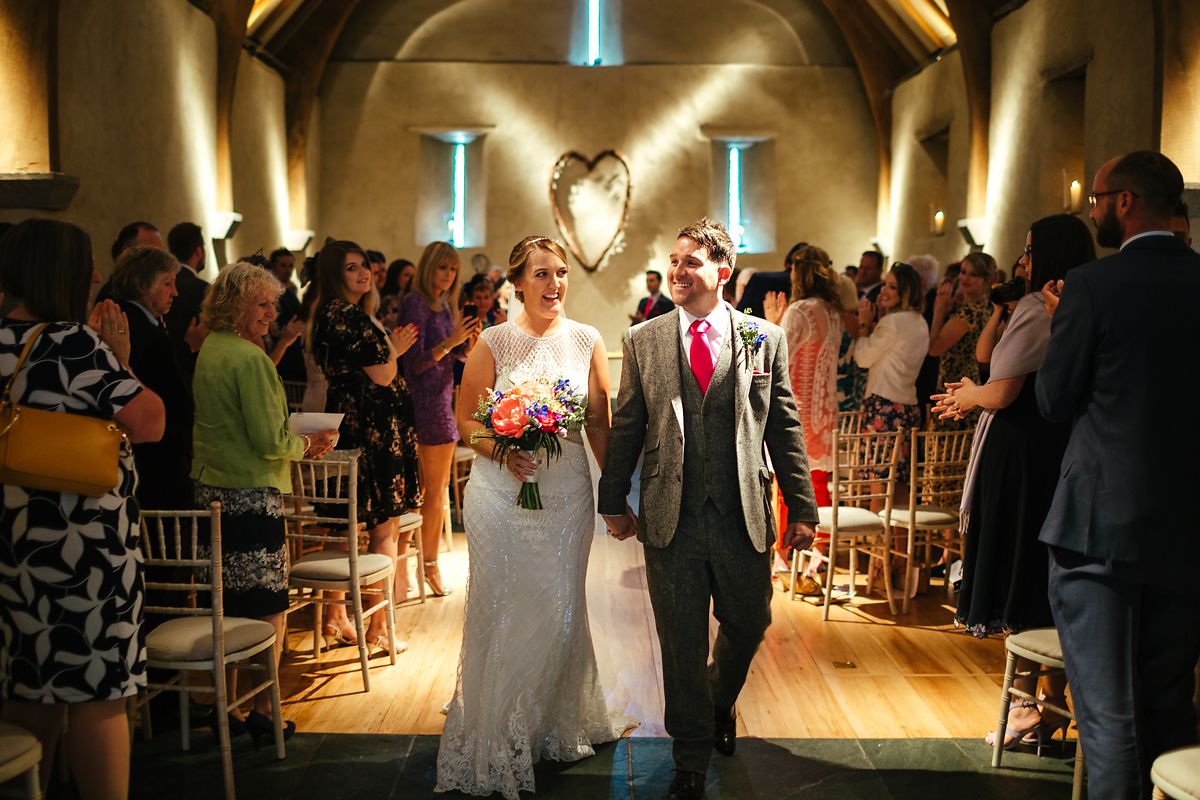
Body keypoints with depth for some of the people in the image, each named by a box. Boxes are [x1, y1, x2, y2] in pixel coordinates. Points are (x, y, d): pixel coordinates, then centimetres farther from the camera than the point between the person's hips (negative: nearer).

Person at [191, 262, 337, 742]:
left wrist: (294, 437, 13)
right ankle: (263, 712, 8)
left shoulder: (210, 350, 11)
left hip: (210, 489, 9)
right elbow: (270, 441, -18)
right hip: (250, 495, -9)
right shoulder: (249, 359, -16)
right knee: (269, 608, 2)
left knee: (226, 605, 14)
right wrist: (309, 444, -1)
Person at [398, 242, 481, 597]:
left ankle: (431, 562, 18)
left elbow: (462, 355, 19)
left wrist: (469, 339, -1)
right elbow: (415, 362, -15)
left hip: (444, 400, 8)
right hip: (425, 402, -8)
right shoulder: (415, 303, -10)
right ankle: (428, 565, 4)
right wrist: (450, 342, -24)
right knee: (433, 489, -4)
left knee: (437, 488, 11)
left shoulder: (445, 305, 14)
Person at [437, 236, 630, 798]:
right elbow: (466, 420, 0)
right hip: (500, 493, -2)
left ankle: (558, 725, 33)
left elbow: (600, 424, 6)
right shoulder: (494, 342, -3)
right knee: (501, 613, 4)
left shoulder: (587, 341, 2)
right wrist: (504, 452, -17)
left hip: (566, 492, 2)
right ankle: (497, 738, 22)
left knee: (559, 611, 11)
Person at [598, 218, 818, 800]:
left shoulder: (765, 339, 1)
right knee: (682, 643, 7)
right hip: (670, 517, 0)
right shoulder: (643, 341, 2)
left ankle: (721, 703, 48)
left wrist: (801, 507, 1)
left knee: (747, 625, 15)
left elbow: (785, 429, 2)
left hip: (743, 514, 1)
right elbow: (625, 429, 6)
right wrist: (613, 502, 7)